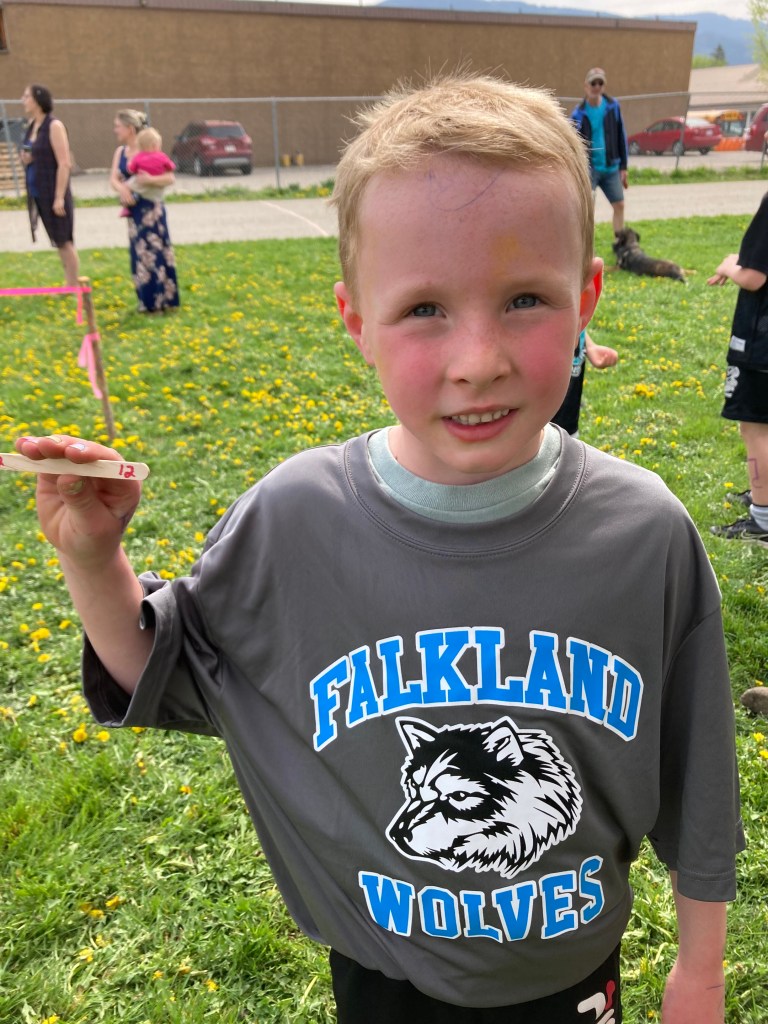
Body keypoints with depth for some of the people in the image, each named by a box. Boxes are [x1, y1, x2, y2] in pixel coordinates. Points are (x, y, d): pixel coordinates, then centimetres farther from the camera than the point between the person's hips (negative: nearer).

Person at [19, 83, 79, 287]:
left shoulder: (54, 126, -12)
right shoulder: (31, 125, 12)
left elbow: (64, 163, -17)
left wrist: (59, 197, -21)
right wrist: (25, 158, 1)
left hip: (53, 193, -8)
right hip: (37, 193, 8)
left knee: (64, 240, -2)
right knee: (58, 241, 11)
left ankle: (74, 287, 5)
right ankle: (68, 286, 18)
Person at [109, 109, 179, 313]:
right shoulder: (120, 151, 8)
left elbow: (170, 178, -16)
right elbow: (114, 179, 0)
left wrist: (150, 180, -32)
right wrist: (121, 188, -22)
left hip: (151, 209, -6)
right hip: (134, 209, 6)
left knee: (155, 252, -3)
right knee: (140, 255, 10)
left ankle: (163, 300, 5)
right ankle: (147, 301, 19)